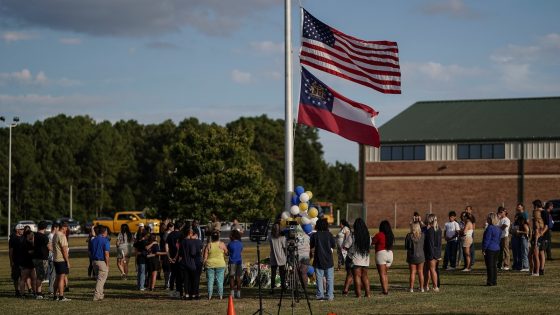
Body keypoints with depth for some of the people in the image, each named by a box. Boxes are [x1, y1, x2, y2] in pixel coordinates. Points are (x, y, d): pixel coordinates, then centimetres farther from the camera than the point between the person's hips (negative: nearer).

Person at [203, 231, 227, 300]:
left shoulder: (208, 245, -4)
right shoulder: (222, 244, -5)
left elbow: (205, 257, -2)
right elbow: (226, 253, 5)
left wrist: (205, 263, 8)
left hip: (210, 265, 1)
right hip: (220, 264, -1)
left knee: (210, 280, 5)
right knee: (220, 280, 4)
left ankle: (209, 296, 3)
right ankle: (220, 295, 3)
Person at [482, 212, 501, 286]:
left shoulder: (490, 228, -17)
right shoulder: (498, 228, 10)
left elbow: (487, 239, -17)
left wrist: (484, 249, -12)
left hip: (489, 249, -8)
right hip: (496, 249, 8)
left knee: (490, 266, -4)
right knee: (494, 265, 14)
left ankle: (490, 281, -3)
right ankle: (494, 280, 16)